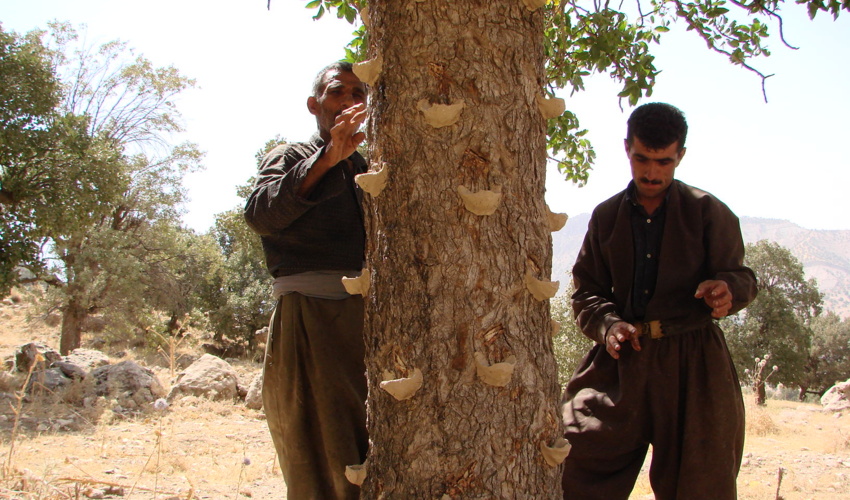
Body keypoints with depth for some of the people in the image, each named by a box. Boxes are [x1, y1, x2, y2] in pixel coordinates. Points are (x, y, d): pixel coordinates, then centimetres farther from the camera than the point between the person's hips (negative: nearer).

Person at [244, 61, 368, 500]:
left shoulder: (368, 170, 26)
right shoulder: (290, 157, 10)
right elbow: (261, 213, -15)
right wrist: (328, 158, -24)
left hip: (366, 317, 5)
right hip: (311, 314, -5)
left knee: (371, 460, 4)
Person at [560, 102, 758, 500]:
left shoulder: (708, 212, 3)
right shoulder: (606, 216, 10)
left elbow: (742, 278, 1)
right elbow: (586, 292, 10)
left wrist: (726, 291, -23)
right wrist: (608, 325, -11)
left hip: (692, 363, -2)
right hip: (622, 360, 2)